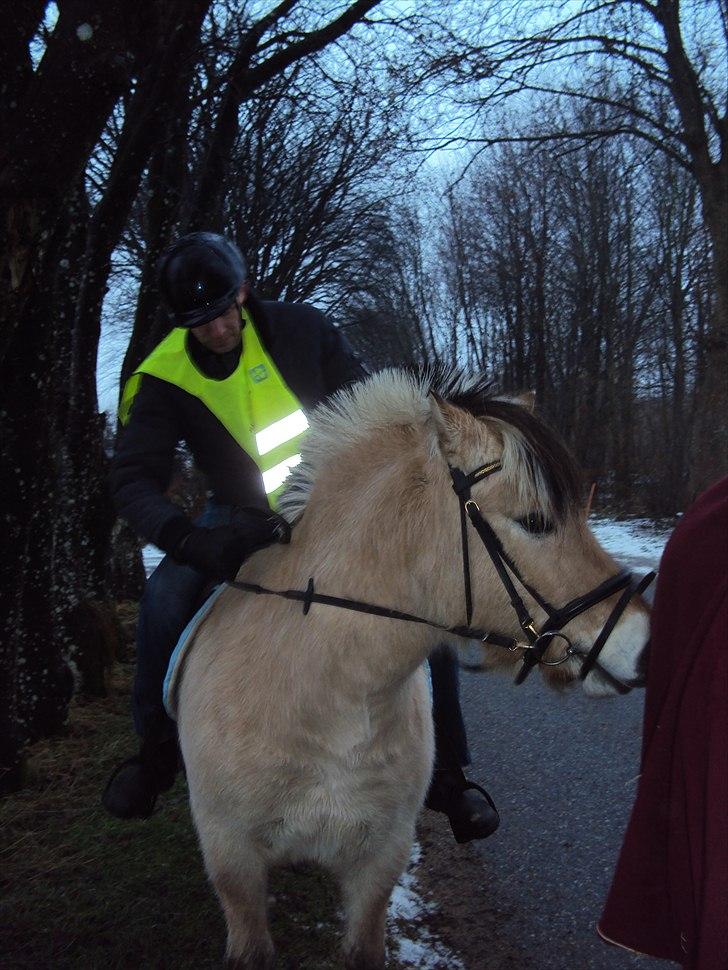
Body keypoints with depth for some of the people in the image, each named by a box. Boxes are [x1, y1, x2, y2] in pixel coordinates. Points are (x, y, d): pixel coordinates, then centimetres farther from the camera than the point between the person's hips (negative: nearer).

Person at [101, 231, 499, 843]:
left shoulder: (302, 329, -13)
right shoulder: (165, 378, -14)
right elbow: (134, 479, -21)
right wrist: (189, 541, -41)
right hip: (242, 515, 0)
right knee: (166, 595, -25)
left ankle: (447, 773, 1)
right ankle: (158, 746, 0)